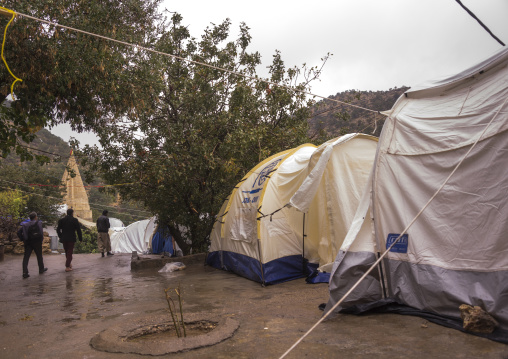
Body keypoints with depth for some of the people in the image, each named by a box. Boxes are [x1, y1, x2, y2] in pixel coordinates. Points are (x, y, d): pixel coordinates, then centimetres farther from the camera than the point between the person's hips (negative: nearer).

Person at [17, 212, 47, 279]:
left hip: (28, 243, 3)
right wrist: (41, 238, -4)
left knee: (26, 257, 4)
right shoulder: (39, 223, -8)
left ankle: (25, 273, -3)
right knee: (39, 256, 14)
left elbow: (19, 232, 0)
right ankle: (41, 269, 28)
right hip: (37, 242, -3)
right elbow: (40, 233, -19)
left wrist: (23, 239, 6)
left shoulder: (25, 224, 7)